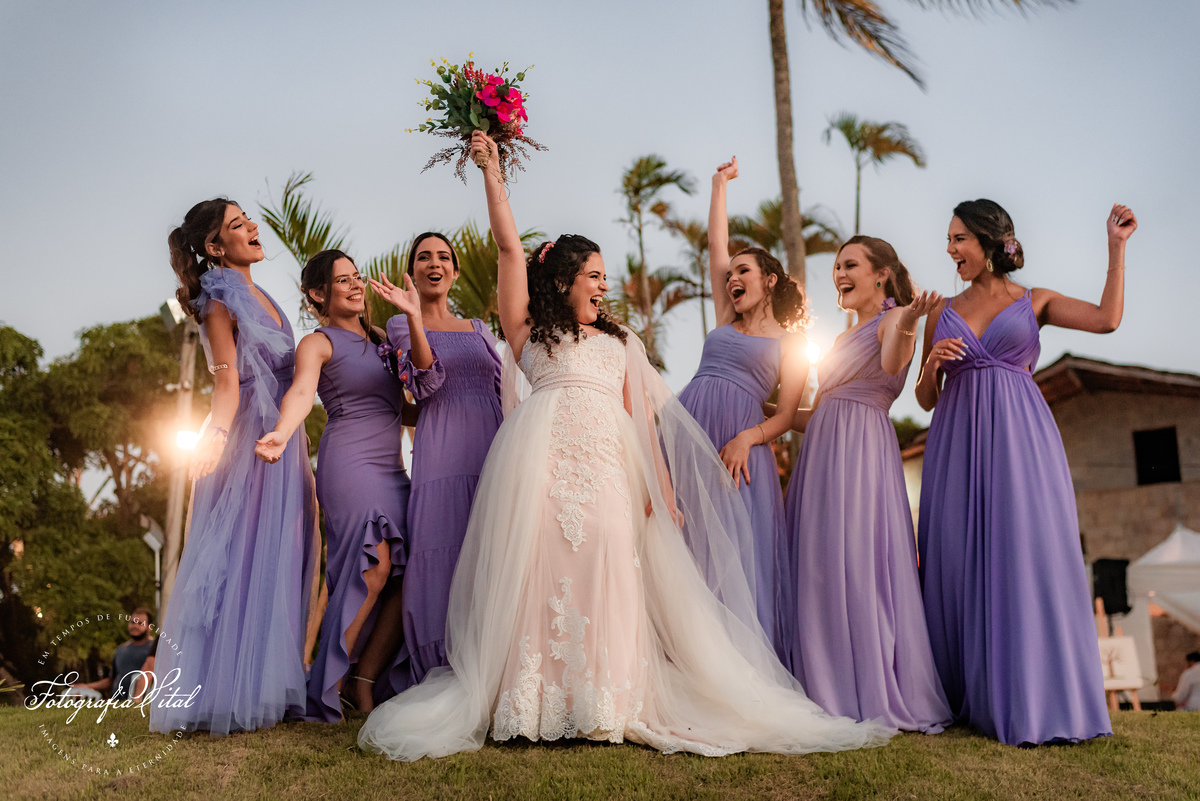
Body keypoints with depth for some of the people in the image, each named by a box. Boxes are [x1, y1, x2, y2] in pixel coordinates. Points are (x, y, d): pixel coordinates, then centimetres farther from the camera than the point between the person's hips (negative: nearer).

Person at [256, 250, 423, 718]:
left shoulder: (380, 340, 22)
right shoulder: (318, 343, 1)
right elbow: (301, 391, -18)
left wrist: (413, 317, -1)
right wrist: (280, 435, -38)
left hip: (391, 466, 7)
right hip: (350, 461, -7)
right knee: (375, 571, -20)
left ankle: (366, 683, 3)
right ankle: (328, 688, -9)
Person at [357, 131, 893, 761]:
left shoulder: (620, 342, 26)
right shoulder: (529, 329, 15)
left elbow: (642, 419, 18)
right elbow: (509, 247, 8)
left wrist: (662, 489, 9)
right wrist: (491, 171, 4)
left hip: (608, 472, 3)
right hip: (545, 465, -3)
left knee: (606, 580, -4)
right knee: (543, 575, -8)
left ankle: (603, 705, 2)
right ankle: (536, 704, -1)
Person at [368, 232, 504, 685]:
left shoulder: (478, 329, 21)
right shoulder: (401, 324, 7)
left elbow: (506, 391, 19)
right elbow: (427, 383, -11)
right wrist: (411, 313, -19)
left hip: (492, 448, 4)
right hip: (442, 451, -4)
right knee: (442, 552, -9)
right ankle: (442, 676, -2)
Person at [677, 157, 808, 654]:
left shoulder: (790, 342, 10)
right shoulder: (726, 320, 20)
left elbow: (786, 415, 2)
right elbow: (716, 243, 22)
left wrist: (747, 438, -15)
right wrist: (720, 183, 28)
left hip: (740, 440, -4)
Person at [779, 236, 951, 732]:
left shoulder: (893, 320, -1)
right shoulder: (844, 339, 24)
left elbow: (891, 365, -27)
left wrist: (906, 326, -46)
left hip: (861, 454, -8)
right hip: (823, 456, 9)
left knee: (858, 569, -9)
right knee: (821, 574, 6)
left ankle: (881, 699, -2)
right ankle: (835, 700, 12)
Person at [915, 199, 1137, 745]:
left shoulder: (1034, 302, 11)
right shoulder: (942, 313, 15)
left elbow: (1107, 319, -7)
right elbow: (926, 399, 15)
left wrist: (1116, 245, -2)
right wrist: (932, 364, -5)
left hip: (1019, 440, -2)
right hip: (958, 445, 2)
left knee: (1024, 558, -7)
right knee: (960, 564, 0)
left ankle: (1029, 701, 1)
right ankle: (969, 697, 8)